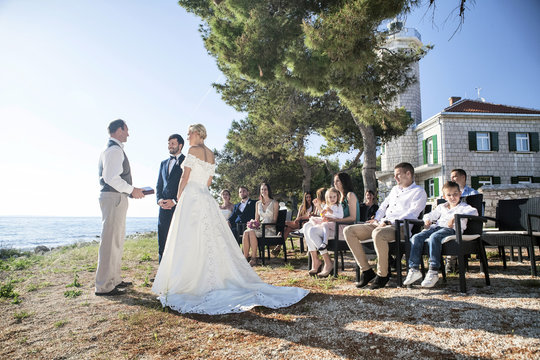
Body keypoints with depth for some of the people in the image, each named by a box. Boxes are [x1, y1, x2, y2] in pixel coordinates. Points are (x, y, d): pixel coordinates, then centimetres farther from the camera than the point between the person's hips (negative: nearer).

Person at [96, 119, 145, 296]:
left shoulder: (111, 149, 21)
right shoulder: (115, 150, -12)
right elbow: (111, 177, -22)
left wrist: (130, 189, 18)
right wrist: (131, 190, -13)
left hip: (115, 197, 11)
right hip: (113, 197, -11)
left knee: (117, 240, 16)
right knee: (111, 240, -8)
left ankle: (114, 279, 27)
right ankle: (103, 286, -2)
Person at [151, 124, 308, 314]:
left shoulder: (193, 149, -6)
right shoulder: (211, 154, 16)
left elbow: (185, 177, -9)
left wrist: (179, 197, 1)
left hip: (191, 197, -7)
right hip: (206, 198, 7)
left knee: (189, 243, -5)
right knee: (211, 241, 8)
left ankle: (184, 284, 0)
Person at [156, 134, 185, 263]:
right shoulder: (164, 163, 22)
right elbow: (159, 185, 21)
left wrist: (175, 201, -12)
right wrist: (159, 199, 2)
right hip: (164, 207, 6)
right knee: (162, 242, 6)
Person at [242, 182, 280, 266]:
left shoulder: (274, 203, 6)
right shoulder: (258, 203, 20)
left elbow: (274, 220, 0)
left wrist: (262, 224, -15)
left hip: (269, 229, -4)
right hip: (259, 227, 4)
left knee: (252, 232, -33)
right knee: (246, 232, -29)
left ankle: (254, 258, -30)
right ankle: (245, 257, -30)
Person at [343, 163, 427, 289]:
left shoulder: (419, 192, 3)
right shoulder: (395, 189, 28)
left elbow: (411, 214, -10)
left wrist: (389, 222, -18)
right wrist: (377, 219, 12)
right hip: (381, 224, 8)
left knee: (377, 234, -42)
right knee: (348, 231, -11)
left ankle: (382, 275, -23)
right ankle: (366, 271, -10)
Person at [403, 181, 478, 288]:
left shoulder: (463, 207, 13)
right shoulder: (441, 207, 31)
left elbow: (474, 212, -8)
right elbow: (430, 215, 40)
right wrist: (427, 219, 13)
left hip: (451, 229, -6)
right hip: (436, 227, 6)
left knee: (434, 237, -38)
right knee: (416, 238, -18)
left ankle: (433, 271, -38)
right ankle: (414, 269, -20)